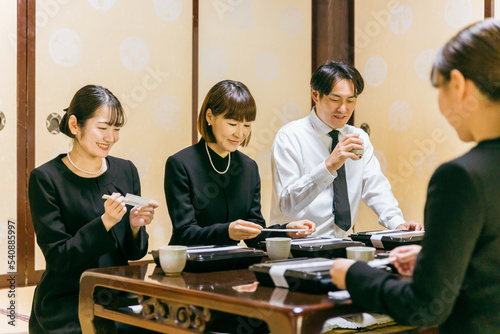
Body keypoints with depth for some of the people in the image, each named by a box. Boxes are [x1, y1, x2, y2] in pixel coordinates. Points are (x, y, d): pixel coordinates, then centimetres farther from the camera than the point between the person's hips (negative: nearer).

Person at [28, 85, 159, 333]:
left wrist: (136, 226, -11)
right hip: (66, 309, -4)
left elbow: (134, 254, 10)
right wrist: (105, 222, -22)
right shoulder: (45, 178, -6)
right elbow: (58, 257, -11)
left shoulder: (126, 171, 8)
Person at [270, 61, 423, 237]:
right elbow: (287, 203, -17)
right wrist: (328, 166, -29)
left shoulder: (359, 138, 12)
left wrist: (397, 223, -9)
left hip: (344, 243, 5)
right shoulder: (290, 137, -7)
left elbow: (376, 188, 10)